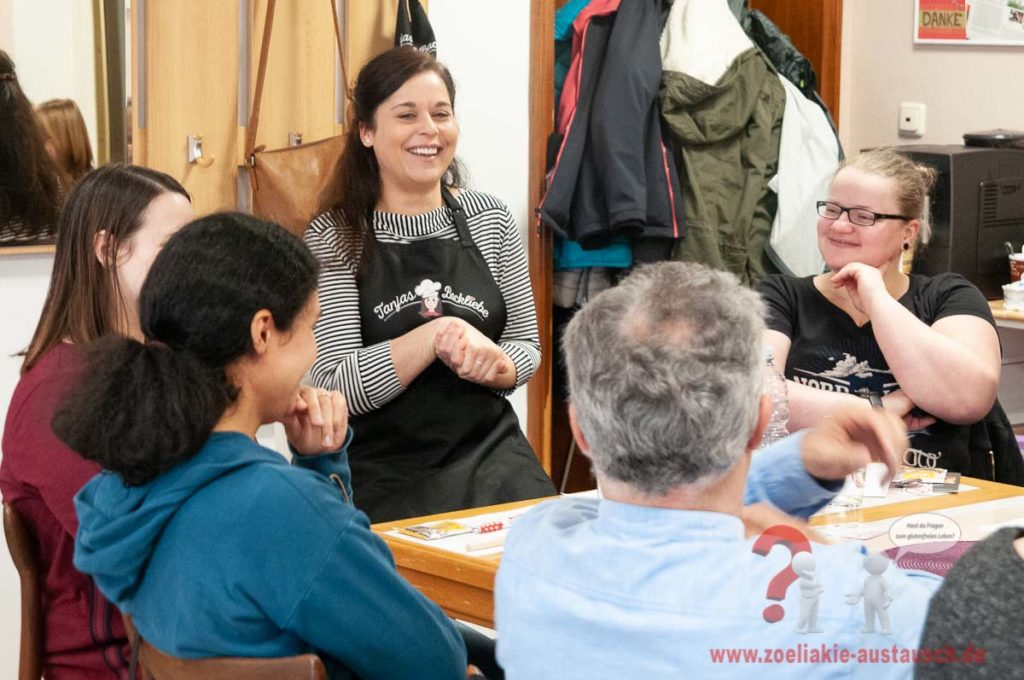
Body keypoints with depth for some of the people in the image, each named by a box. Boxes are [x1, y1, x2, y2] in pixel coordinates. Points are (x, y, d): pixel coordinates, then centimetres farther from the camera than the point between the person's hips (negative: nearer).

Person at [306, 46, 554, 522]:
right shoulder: (333, 237, -2)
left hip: (488, 448, 4)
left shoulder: (490, 219, 8)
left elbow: (527, 347, 15)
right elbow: (336, 386, -10)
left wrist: (494, 364, -9)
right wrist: (438, 334, -22)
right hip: (384, 465, -3)